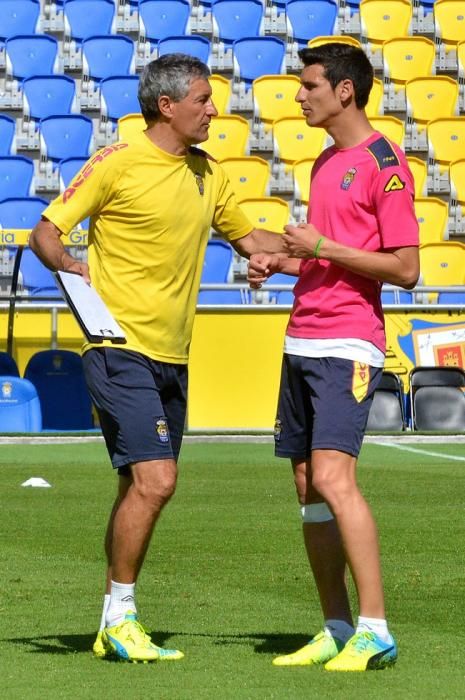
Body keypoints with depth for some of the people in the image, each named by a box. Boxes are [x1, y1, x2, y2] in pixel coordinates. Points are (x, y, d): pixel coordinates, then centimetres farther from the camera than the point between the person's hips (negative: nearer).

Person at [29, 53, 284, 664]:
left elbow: (247, 238, 26)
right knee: (154, 479, -17)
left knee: (140, 488, 10)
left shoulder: (207, 173, 12)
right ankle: (119, 618, -5)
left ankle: (114, 625, 18)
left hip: (172, 355, 7)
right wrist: (70, 265, -25)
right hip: (121, 347, -7)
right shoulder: (118, 163, -8)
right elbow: (46, 233, -5)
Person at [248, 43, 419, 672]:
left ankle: (375, 631, -17)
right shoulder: (325, 164, 18)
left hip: (348, 346, -9)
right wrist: (279, 262, 11)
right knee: (307, 483, 7)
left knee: (332, 476, -19)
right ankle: (337, 630, 13)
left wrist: (322, 246, -16)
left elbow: (405, 269, -13)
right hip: (302, 341, 9)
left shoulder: (385, 165, -9)